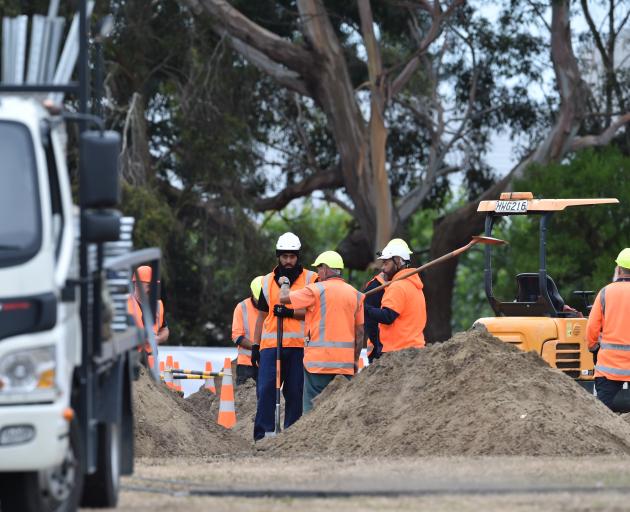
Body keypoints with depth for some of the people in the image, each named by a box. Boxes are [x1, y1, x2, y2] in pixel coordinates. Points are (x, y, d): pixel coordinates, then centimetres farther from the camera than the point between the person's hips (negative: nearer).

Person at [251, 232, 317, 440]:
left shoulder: (310, 279, 6)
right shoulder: (268, 281, 16)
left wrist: (290, 312, -15)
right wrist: (255, 345, 14)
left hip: (299, 345, -2)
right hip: (271, 345, 2)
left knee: (295, 392, 0)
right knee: (266, 389, -9)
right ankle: (262, 435, -10)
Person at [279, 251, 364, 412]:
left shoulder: (317, 290, -6)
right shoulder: (355, 294, 10)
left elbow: (284, 298, -3)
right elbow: (360, 331, 10)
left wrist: (285, 283, 19)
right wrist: (355, 360, 15)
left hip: (319, 360, -5)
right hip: (345, 362, 5)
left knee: (313, 407, -2)